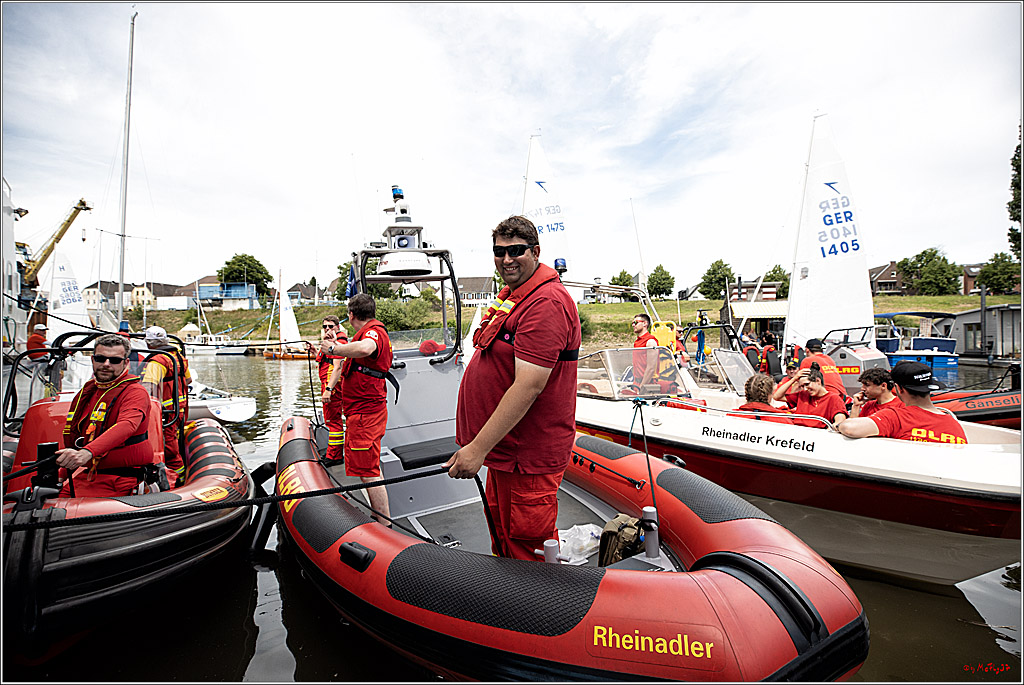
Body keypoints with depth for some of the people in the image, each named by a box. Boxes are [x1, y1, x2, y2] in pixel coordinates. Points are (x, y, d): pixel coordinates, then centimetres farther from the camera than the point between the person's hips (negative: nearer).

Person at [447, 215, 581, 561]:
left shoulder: (547, 303, -22)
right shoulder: (510, 294, 13)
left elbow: (528, 387, -27)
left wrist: (478, 449, -24)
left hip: (528, 455, -10)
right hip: (505, 445, 10)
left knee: (526, 549, 5)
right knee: (501, 533, 26)